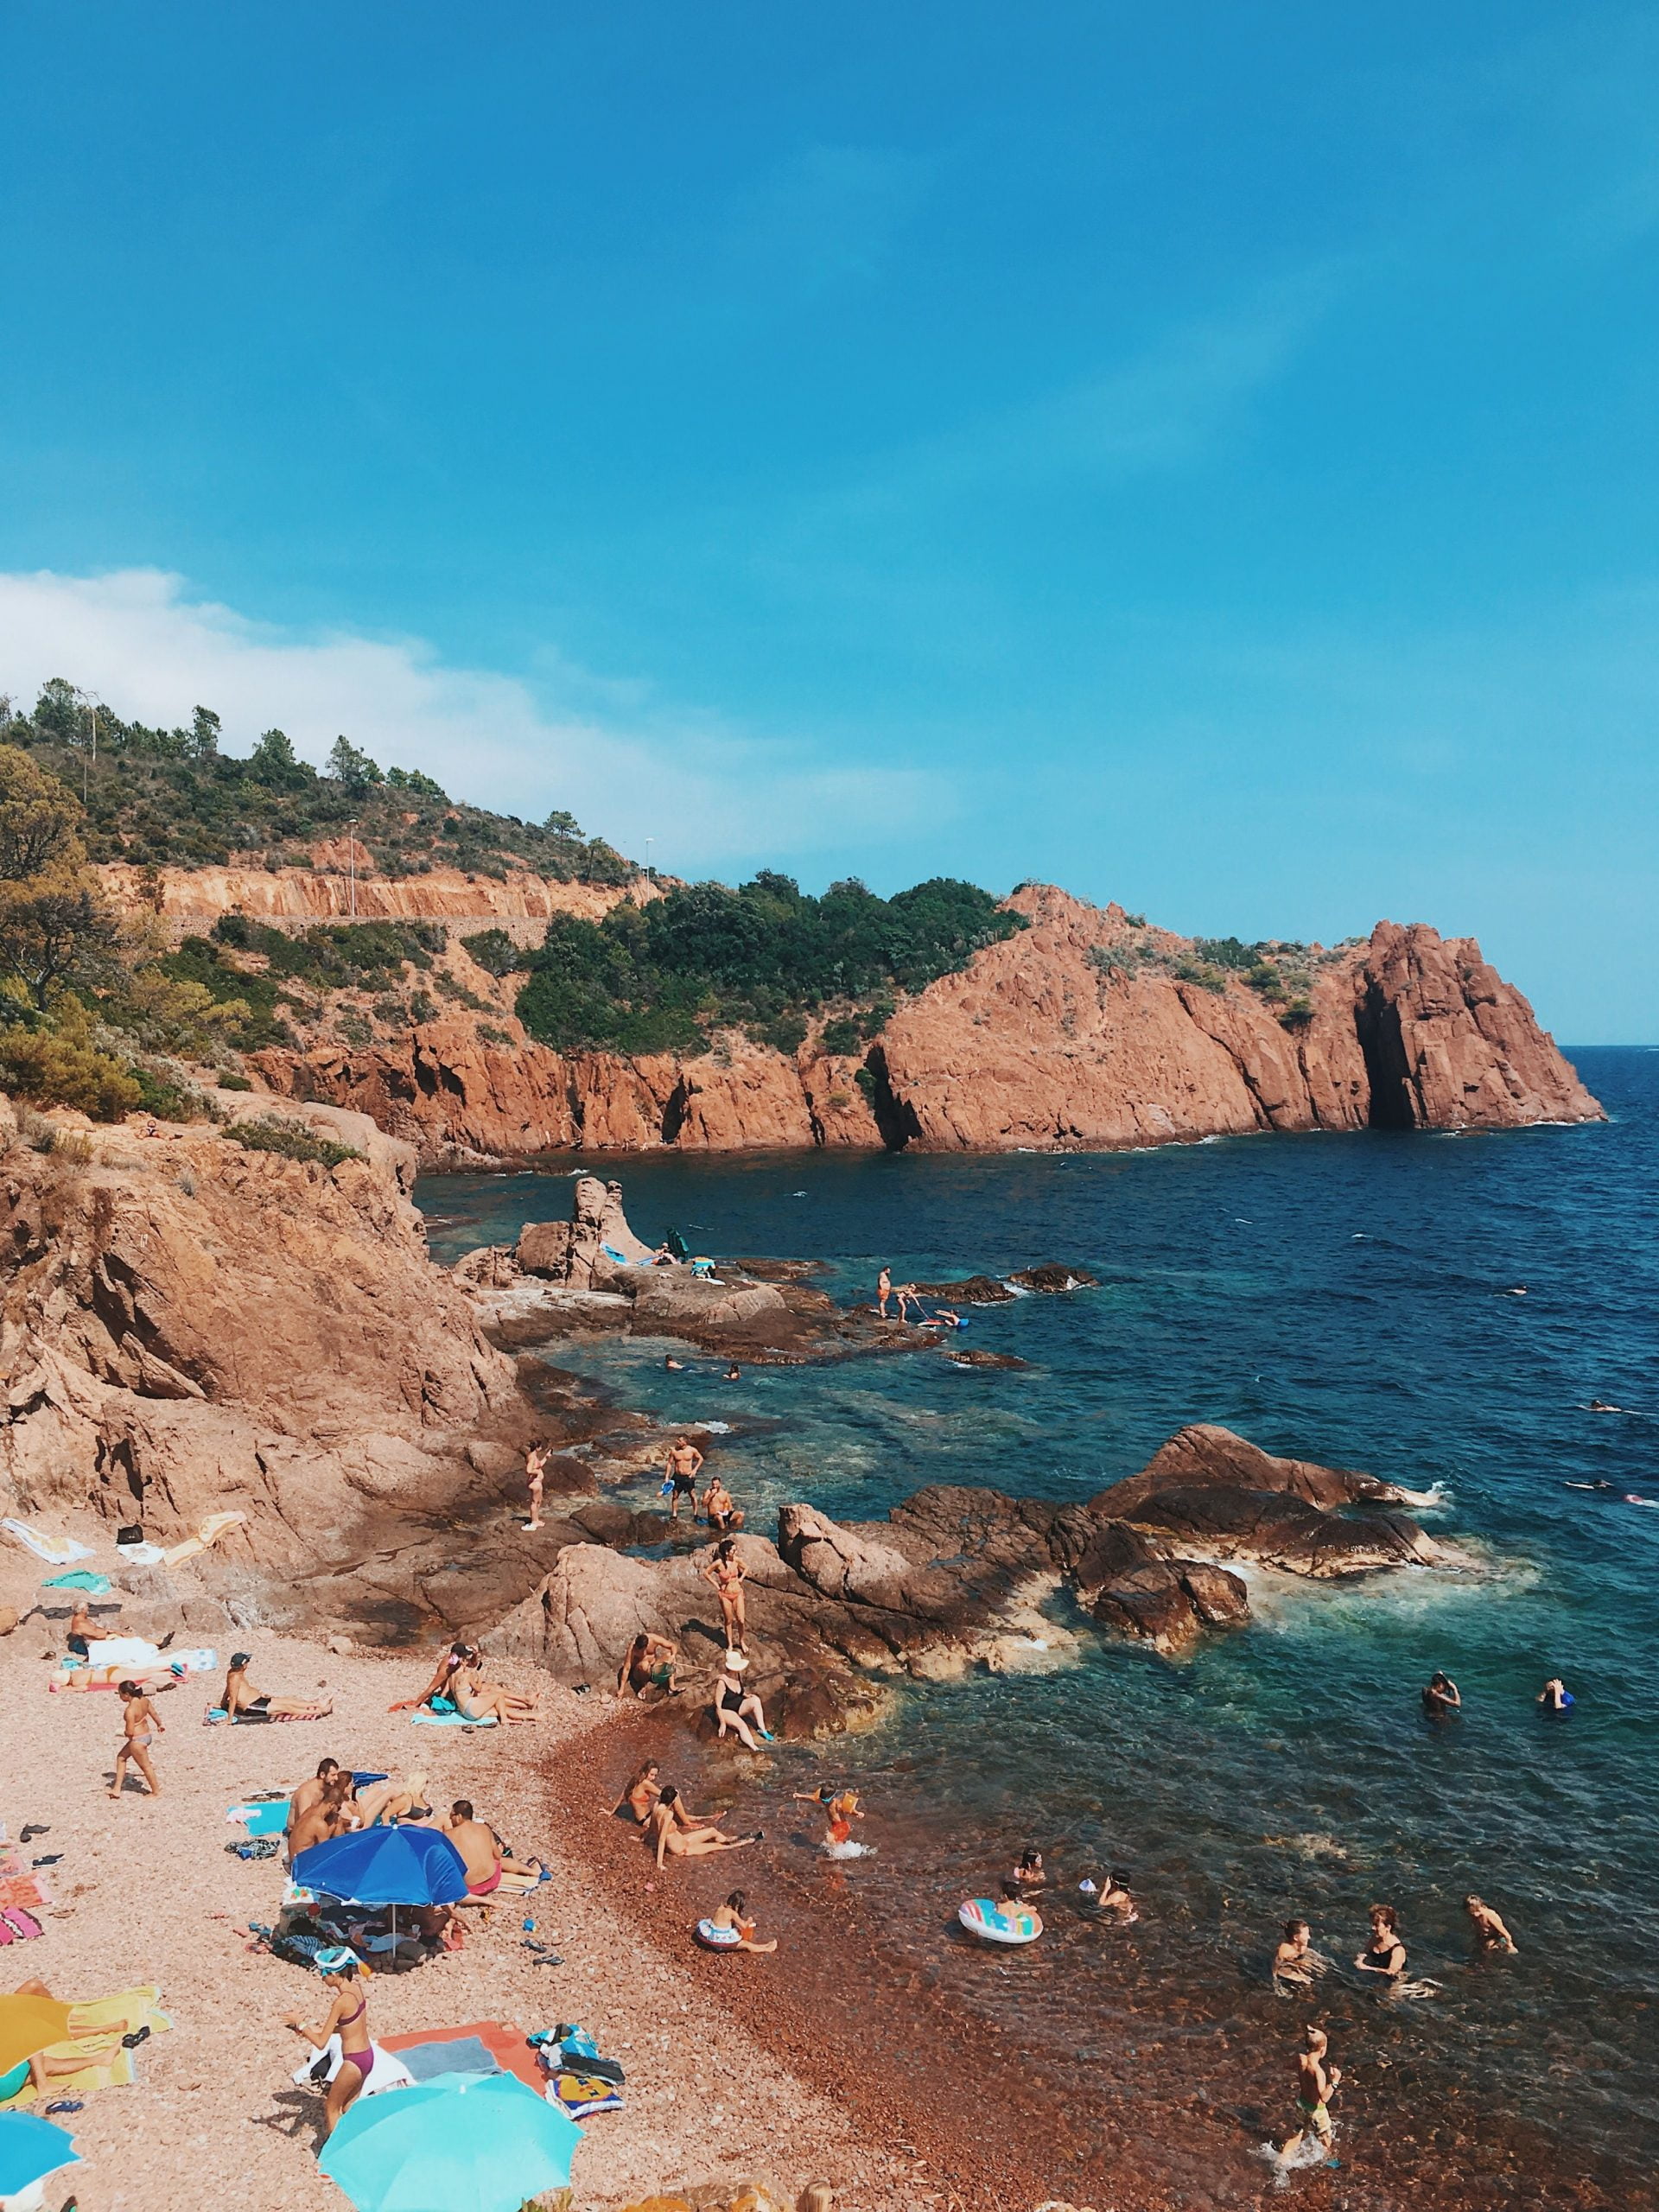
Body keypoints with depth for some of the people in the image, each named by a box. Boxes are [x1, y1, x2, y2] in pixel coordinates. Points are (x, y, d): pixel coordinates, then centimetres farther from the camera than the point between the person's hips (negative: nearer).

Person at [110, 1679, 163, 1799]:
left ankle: (156, 1792, 26)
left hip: (138, 1740, -9)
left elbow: (130, 1732, -28)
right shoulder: (144, 1699, -5)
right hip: (147, 1734, 9)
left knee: (145, 1766, 10)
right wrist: (159, 1724, 29)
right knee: (121, 1757, 21)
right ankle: (117, 1789, 28)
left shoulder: (130, 1710, -29)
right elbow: (154, 1713, 11)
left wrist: (122, 1733, -4)